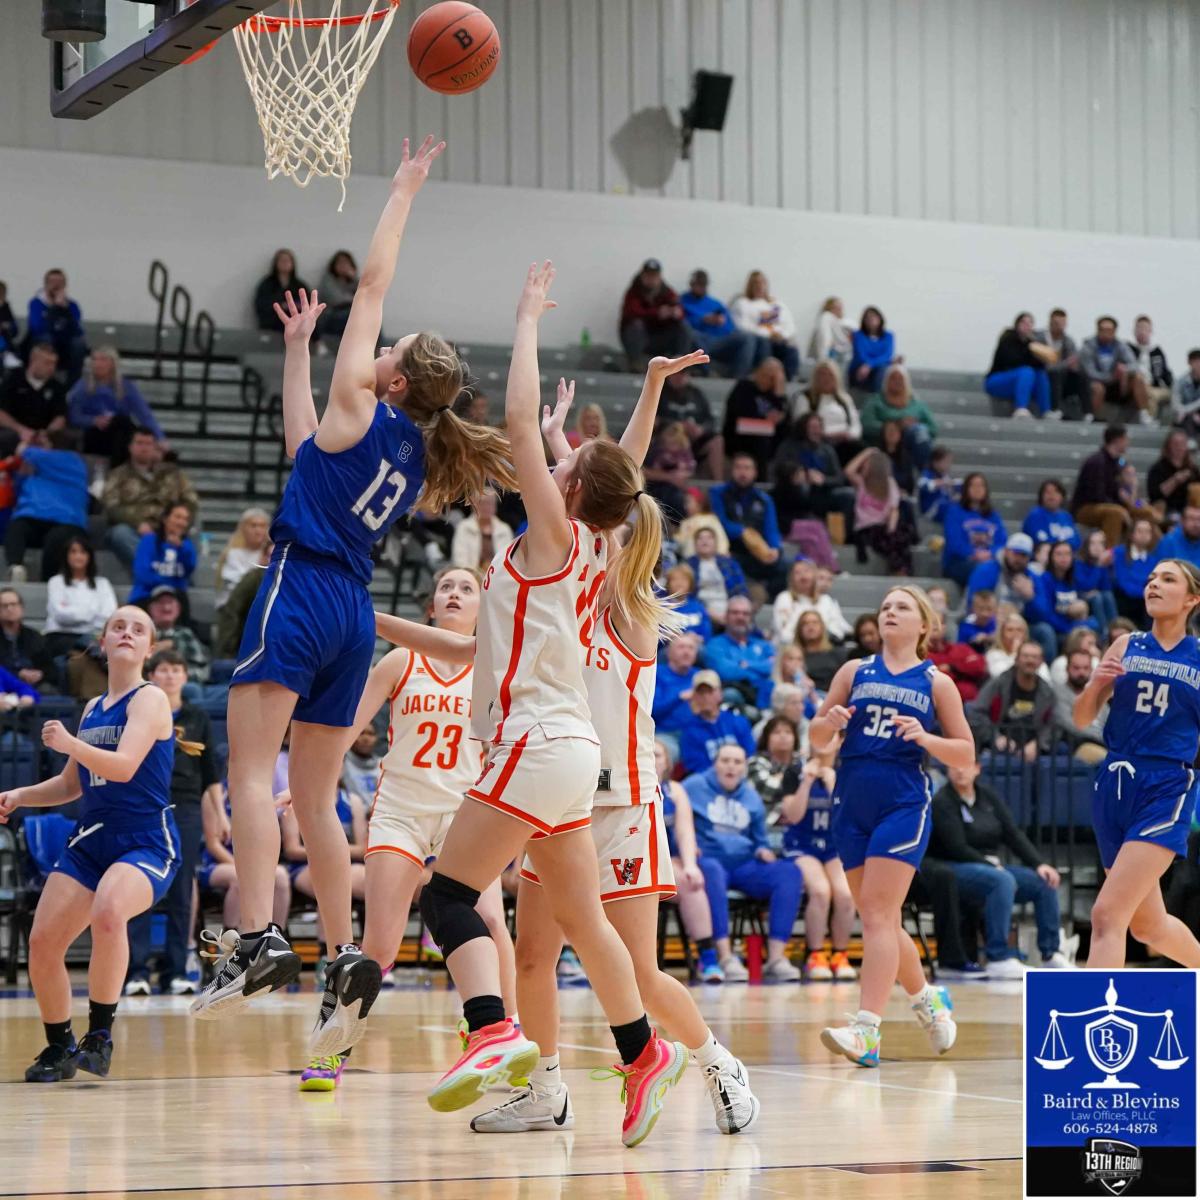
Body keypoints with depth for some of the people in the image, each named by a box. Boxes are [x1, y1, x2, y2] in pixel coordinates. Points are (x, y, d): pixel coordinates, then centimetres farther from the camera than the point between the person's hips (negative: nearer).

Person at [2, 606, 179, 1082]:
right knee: (42, 941, -6)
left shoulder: (149, 699, -6)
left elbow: (124, 766, -22)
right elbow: (71, 784, 25)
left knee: (107, 912, -36)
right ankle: (58, 1048, 15)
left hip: (146, 842, -7)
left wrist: (70, 744, -35)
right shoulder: (92, 708, 16)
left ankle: (100, 1034, -22)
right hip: (91, 840, 7)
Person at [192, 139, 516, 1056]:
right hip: (354, 612, 8)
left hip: (302, 591, -8)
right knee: (315, 796, 10)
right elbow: (307, 448, 31)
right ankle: (348, 962, 3)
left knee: (251, 769, -12)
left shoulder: (361, 409, -4)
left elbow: (372, 284, 2)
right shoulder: (419, 454, 16)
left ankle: (258, 940, -25)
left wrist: (403, 194, 11)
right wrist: (295, 351, 35)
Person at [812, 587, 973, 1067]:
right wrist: (828, 723, -10)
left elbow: (965, 753, 5)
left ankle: (866, 1031, -23)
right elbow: (816, 740, 13)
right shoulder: (855, 671, 12)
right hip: (853, 804, 4)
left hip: (904, 803, -4)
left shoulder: (936, 683, 5)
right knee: (878, 919, 9)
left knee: (878, 914, -15)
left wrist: (924, 737, -13)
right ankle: (927, 1000, 31)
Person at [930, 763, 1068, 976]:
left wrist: (1039, 864, -7)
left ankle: (1050, 955, -3)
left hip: (992, 867, 7)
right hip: (954, 871, -7)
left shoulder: (988, 797, 10)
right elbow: (957, 849, -16)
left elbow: (1013, 834, 5)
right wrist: (992, 866, -19)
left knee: (1045, 882, -8)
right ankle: (998, 960, -38)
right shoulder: (942, 802, -9)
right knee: (1003, 881, -35)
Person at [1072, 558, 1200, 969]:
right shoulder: (1126, 646, 8)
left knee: (1107, 915, -18)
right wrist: (1095, 683, -11)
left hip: (1165, 792, -5)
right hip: (1114, 787, 5)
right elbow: (1082, 719, 8)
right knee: (1147, 924, 16)